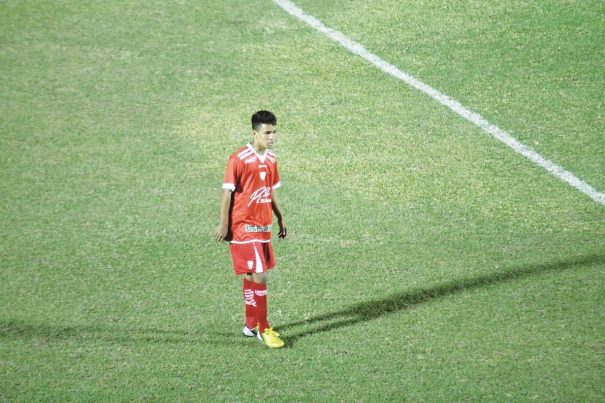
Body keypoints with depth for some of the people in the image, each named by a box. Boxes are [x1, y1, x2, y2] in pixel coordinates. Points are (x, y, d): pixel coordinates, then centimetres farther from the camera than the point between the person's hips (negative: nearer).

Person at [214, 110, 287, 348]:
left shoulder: (271, 159, 9)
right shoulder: (239, 159, -14)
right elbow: (227, 192, -12)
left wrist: (280, 218, 19)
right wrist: (224, 224, -12)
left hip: (264, 227, 7)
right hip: (244, 227, -7)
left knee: (251, 276, 15)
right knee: (259, 276, -10)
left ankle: (251, 325, 23)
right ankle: (263, 329, -4)